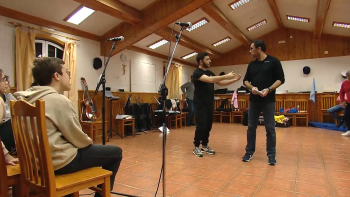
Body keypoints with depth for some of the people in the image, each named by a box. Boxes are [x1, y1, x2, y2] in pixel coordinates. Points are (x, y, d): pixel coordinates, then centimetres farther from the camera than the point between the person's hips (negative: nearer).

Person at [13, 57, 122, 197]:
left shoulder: (31, 98, 6)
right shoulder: (58, 100, -20)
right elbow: (78, 138, -17)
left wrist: (86, 142, 15)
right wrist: (89, 142, 4)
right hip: (61, 162, -9)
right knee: (115, 152, 2)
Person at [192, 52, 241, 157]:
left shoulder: (210, 73, 14)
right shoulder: (197, 72, -12)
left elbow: (220, 83, 14)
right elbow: (210, 80, -28)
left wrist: (233, 80, 1)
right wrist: (226, 76, -27)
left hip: (209, 104, 7)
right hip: (200, 104, -7)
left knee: (208, 125, 10)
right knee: (201, 126, -5)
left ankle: (205, 145, 23)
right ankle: (196, 147, 8)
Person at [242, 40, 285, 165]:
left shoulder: (273, 61, -1)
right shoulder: (252, 64, 12)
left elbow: (280, 79, -3)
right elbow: (245, 80, 13)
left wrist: (269, 89, -19)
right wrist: (252, 88, -8)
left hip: (268, 100, -4)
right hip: (253, 100, 4)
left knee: (270, 128, 2)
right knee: (251, 127, 7)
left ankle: (271, 155, 14)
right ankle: (249, 152, 19)